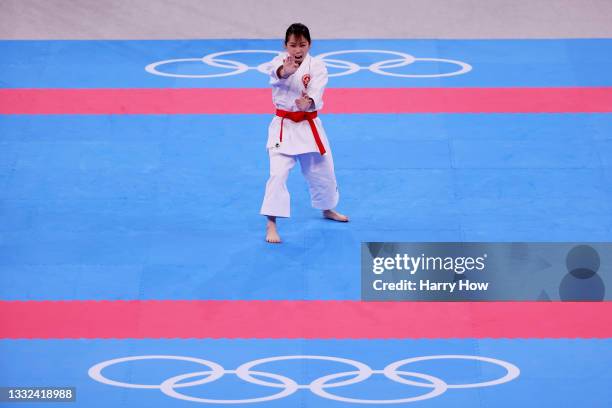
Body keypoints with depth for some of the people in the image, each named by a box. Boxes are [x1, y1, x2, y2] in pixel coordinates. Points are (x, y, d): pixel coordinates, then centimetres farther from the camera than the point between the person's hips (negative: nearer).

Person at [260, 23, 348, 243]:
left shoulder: (316, 65, -6)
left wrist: (308, 102, -46)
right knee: (278, 173, -16)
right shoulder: (281, 61, -10)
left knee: (322, 171, 17)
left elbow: (316, 90, -23)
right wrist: (285, 70, -60)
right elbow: (276, 71, -35)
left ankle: (327, 209, 45)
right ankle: (271, 225, -9)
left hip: (309, 126, 3)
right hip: (284, 126, -2)